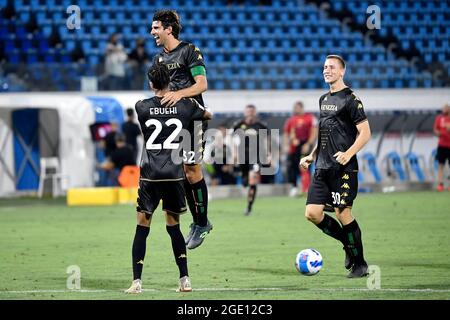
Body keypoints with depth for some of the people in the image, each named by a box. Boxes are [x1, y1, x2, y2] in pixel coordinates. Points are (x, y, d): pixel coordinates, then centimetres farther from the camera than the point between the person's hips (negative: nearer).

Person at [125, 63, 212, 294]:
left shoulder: (142, 107, 1)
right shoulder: (184, 106, 4)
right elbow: (208, 114, 24)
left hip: (149, 176, -1)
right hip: (174, 175, 2)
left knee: (142, 227, 2)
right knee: (173, 227, 14)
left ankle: (136, 282, -5)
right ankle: (184, 279, 12)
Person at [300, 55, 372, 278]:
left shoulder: (350, 99, -7)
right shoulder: (323, 99, 17)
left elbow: (365, 132, -11)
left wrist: (348, 153, -24)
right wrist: (312, 156, 18)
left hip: (343, 168, -8)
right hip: (323, 168, 8)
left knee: (342, 213, -9)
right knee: (312, 213, -1)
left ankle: (360, 264, 4)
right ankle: (349, 242, 19)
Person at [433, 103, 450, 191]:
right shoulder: (439, 118, 5)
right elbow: (435, 129, 13)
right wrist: (437, 132, -8)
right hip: (442, 145, 2)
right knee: (441, 164, -1)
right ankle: (440, 183, -1)